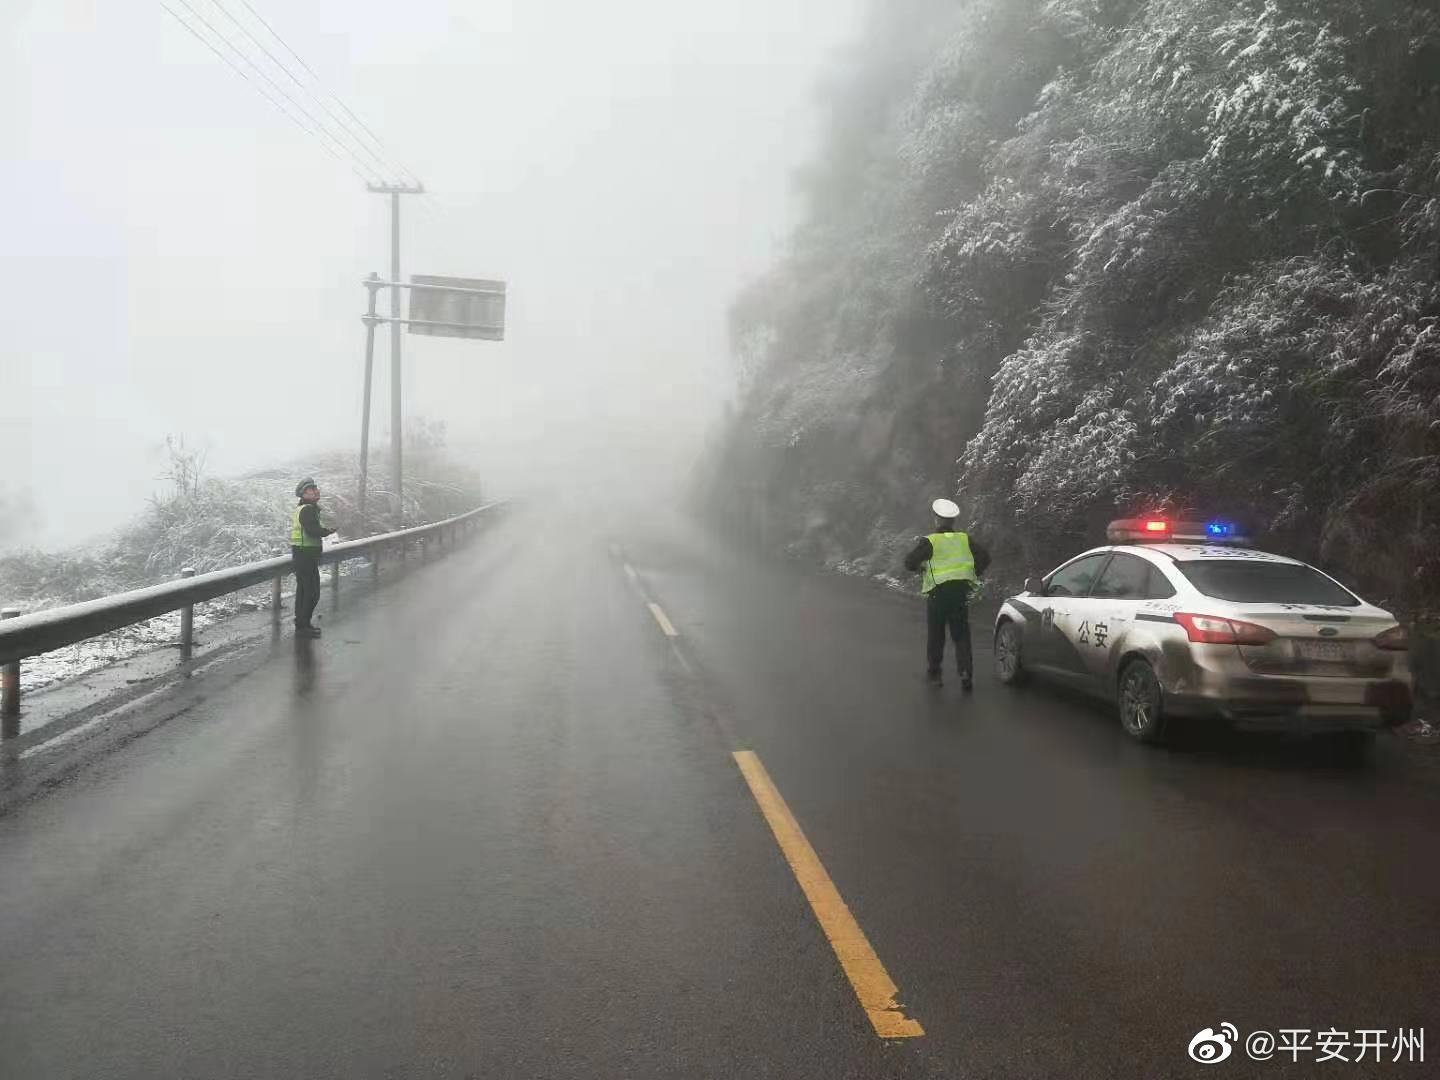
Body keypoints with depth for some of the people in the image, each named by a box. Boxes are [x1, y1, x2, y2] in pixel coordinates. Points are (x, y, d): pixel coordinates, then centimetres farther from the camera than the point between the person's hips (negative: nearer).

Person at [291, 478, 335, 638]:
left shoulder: (301, 509, 17)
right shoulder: (308, 509, -16)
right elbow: (314, 531, -27)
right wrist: (330, 530, -13)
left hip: (299, 555, 11)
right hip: (306, 557, -11)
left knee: (303, 590, 19)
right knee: (312, 593, -6)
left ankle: (301, 624, 29)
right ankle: (303, 626, -3)